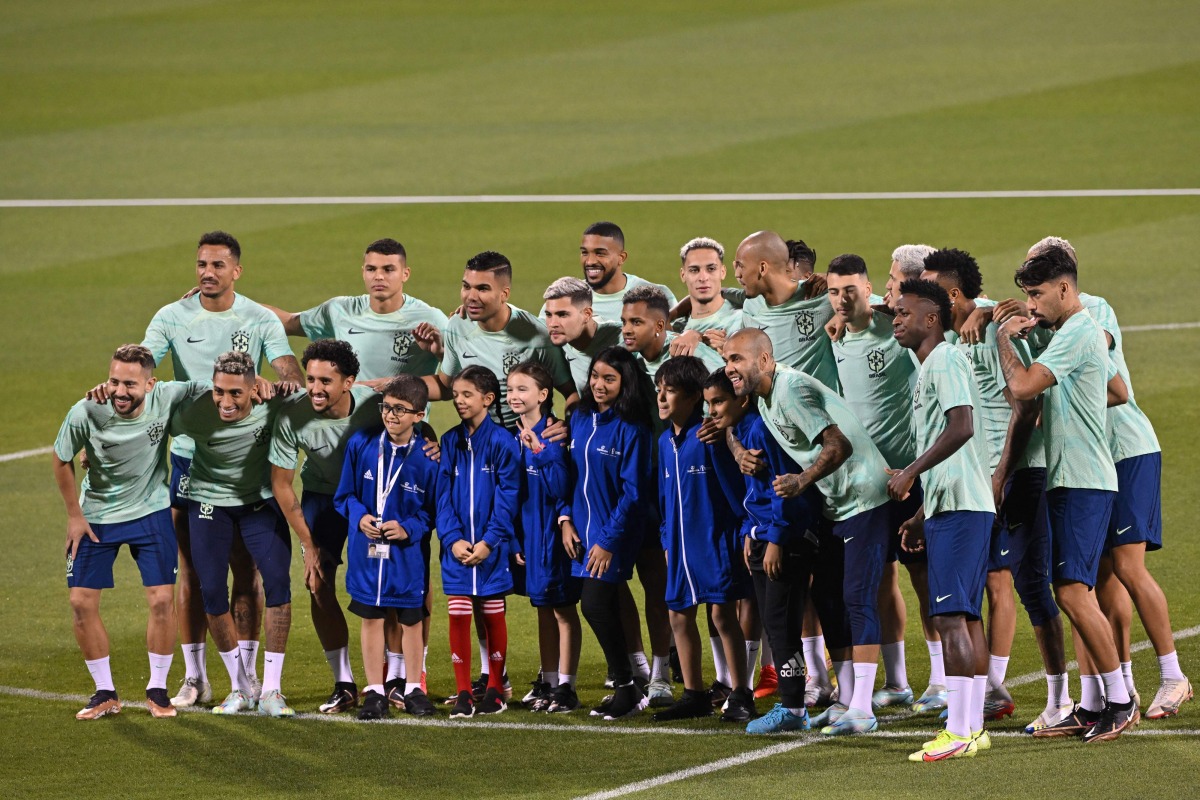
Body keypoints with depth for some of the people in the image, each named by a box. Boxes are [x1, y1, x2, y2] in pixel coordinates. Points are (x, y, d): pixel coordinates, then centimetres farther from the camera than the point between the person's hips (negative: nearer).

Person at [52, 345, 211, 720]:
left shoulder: (166, 397, -23)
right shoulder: (85, 414, -25)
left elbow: (213, 392, -3)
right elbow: (61, 461, -5)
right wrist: (75, 515, -2)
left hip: (151, 512, 0)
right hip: (96, 516, 0)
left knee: (162, 599, -6)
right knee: (82, 602, -3)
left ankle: (157, 689, 12)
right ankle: (105, 693, 13)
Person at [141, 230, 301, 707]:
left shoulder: (259, 320, -1)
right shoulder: (172, 317, 0)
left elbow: (287, 368, -13)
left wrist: (288, 383, -37)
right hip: (189, 452, 1)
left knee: (245, 568, 3)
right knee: (191, 570, 4)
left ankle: (247, 673, 12)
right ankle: (195, 678, 12)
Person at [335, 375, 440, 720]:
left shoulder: (427, 458, -11)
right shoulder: (361, 444, -5)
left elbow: (434, 511, -1)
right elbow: (345, 494, 5)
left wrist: (408, 529, -16)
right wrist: (359, 516, -12)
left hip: (407, 553, -1)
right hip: (366, 550, 1)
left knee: (410, 620, 11)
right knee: (371, 617, 8)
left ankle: (413, 689, 25)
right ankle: (374, 692, 17)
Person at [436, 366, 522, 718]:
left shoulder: (502, 442, -6)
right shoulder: (450, 441, 5)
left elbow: (507, 497, -8)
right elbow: (444, 495, 4)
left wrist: (488, 541, -14)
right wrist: (452, 538, -8)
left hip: (491, 545, -3)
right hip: (457, 545, 3)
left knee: (493, 616, 7)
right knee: (458, 617, -1)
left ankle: (495, 690, 17)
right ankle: (463, 694, 4)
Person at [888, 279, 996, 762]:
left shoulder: (945, 362, -10)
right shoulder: (930, 368, 22)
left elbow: (961, 427, -24)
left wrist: (911, 472, -20)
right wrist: (922, 515, 27)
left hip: (958, 509, -11)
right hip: (951, 506, 11)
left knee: (950, 616, -13)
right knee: (966, 616, 10)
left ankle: (958, 732, -16)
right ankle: (973, 727, 12)